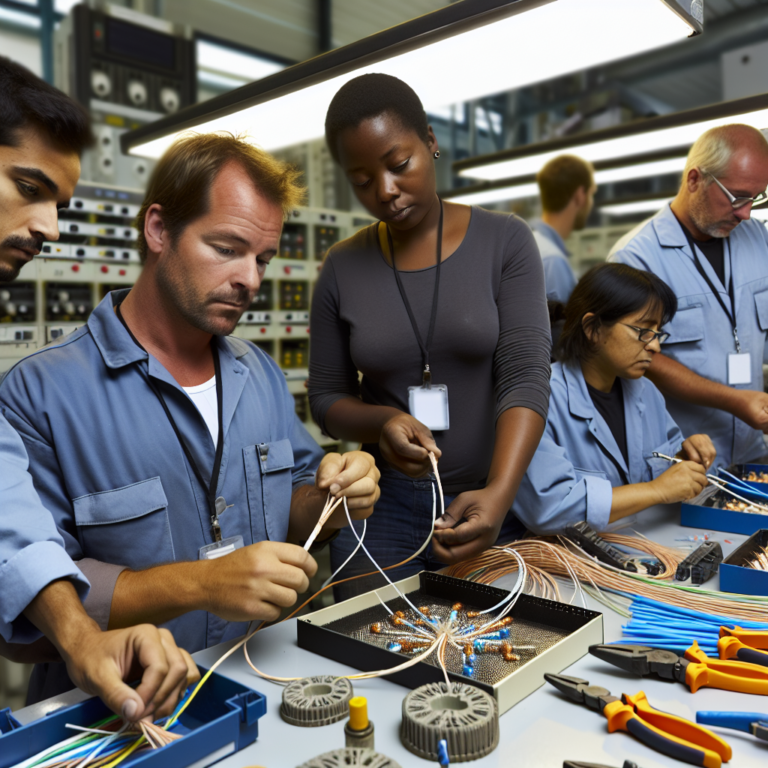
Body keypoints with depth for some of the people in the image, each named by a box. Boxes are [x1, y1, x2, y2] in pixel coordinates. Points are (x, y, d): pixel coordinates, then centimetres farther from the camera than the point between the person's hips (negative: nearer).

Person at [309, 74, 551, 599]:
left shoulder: (505, 241, -6)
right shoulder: (344, 269, -1)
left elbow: (526, 375, -15)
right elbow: (326, 398, 5)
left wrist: (501, 492, -30)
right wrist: (380, 421, -17)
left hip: (497, 500, 0)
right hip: (386, 504, 1)